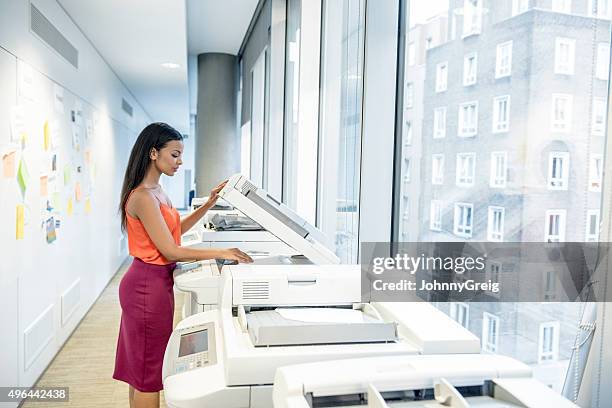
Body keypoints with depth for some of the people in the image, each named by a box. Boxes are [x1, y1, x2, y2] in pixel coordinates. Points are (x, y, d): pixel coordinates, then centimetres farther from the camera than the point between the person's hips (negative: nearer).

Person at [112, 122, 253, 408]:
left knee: (140, 369, 20)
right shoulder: (143, 197, -21)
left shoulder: (156, 191, 9)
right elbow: (170, 251, -23)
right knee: (149, 374, 3)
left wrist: (208, 205, 9)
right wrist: (221, 253, -21)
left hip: (153, 282, 10)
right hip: (149, 285, -10)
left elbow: (174, 229, 17)